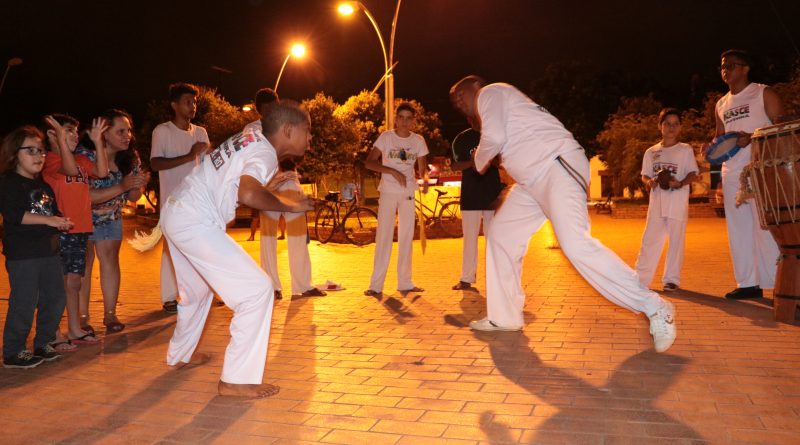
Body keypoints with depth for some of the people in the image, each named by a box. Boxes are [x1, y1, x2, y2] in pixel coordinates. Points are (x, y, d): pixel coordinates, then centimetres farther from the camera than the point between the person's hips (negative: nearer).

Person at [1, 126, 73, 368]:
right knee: (24, 303, -5)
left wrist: (63, 222, 6)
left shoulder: (44, 186, 18)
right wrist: (48, 220, -23)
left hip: (49, 250, 8)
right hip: (22, 254, -8)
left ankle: (43, 344, 24)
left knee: (55, 298, 10)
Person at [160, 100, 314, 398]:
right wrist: (291, 205, -15)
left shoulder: (252, 137, 12)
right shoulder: (265, 153, -12)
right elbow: (248, 194, -30)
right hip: (196, 223, -10)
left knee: (197, 289, 29)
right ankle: (237, 380, -6)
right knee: (257, 290, -9)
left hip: (175, 213, 10)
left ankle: (179, 355, 49)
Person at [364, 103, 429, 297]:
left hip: (408, 193, 3)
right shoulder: (386, 137, -5)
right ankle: (376, 285, -3)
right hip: (388, 192, -3)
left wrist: (425, 179, -19)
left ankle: (405, 282, 17)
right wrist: (393, 171, -20)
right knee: (384, 236, -6)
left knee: (406, 237, 8)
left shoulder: (418, 140, 3)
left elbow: (423, 168, 4)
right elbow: (369, 162, -8)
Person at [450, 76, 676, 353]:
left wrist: (479, 160, 3)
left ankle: (655, 309, -18)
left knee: (574, 244, -25)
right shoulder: (494, 107, 30)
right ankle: (504, 317, 18)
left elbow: (494, 137, -14)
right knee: (501, 234, 11)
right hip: (534, 179, 11)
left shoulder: (489, 93, 2)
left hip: (557, 166, -11)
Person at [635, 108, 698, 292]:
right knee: (650, 239, 2)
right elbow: (645, 175, 13)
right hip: (657, 201, 2)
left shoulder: (685, 150, 3)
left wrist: (680, 183, -19)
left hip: (678, 202, -2)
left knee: (676, 240, 2)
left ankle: (671, 279, 11)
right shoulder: (651, 152, 10)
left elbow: (693, 173, 0)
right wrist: (649, 182, -10)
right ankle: (640, 278, 7)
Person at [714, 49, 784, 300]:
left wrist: (752, 138, -21)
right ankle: (748, 283, 13)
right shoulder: (721, 105, 18)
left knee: (765, 227, -11)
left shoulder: (763, 93, 1)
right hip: (731, 172, 7)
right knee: (738, 229, 7)